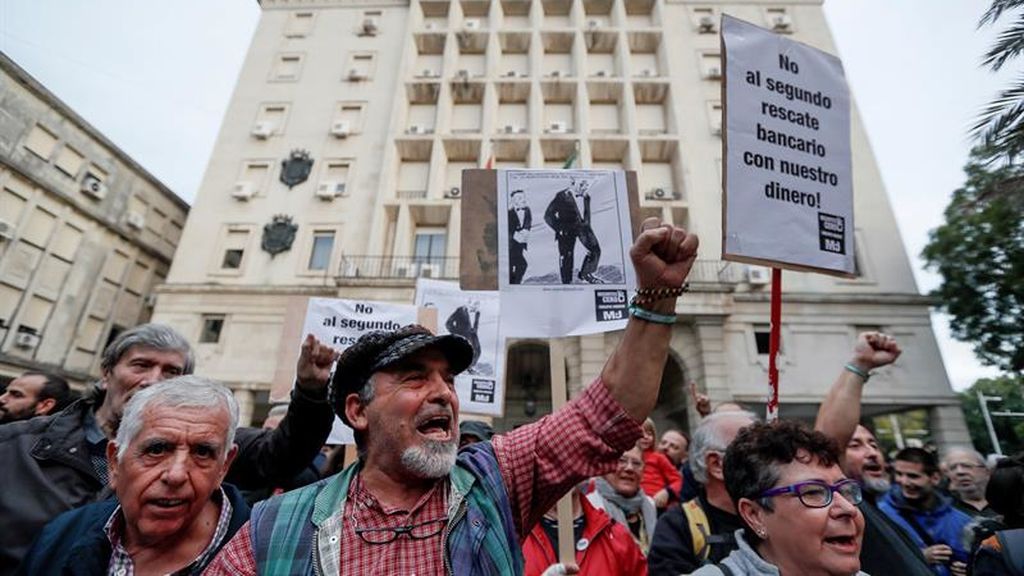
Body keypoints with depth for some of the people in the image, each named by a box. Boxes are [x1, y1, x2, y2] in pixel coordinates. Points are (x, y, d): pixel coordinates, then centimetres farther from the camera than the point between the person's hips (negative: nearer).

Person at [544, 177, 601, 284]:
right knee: (566, 256, 0)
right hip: (567, 229, -5)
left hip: (583, 226, 5)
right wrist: (560, 229, -14)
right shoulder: (562, 196, -11)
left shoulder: (586, 196, 7)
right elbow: (548, 215, -11)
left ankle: (585, 273, 17)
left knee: (595, 250, -5)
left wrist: (587, 225, 13)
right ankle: (566, 282, 15)